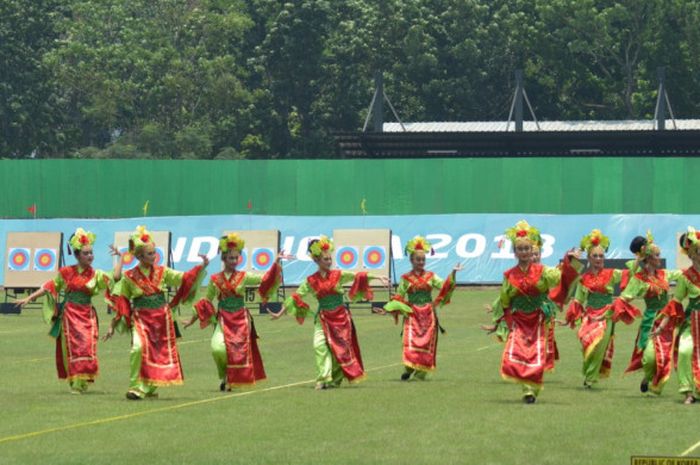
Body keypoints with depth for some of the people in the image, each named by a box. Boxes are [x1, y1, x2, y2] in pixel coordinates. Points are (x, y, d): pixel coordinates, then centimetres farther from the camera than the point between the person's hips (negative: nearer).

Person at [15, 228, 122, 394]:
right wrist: (29, 298, 6)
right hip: (69, 314, -1)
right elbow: (50, 287, 7)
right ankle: (75, 383, 4)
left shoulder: (95, 275, 4)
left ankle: (82, 383, 3)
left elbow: (115, 277, -7)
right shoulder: (66, 272, 1)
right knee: (73, 347, -2)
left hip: (87, 315, 1)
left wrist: (119, 258, -6)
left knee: (87, 346, -7)